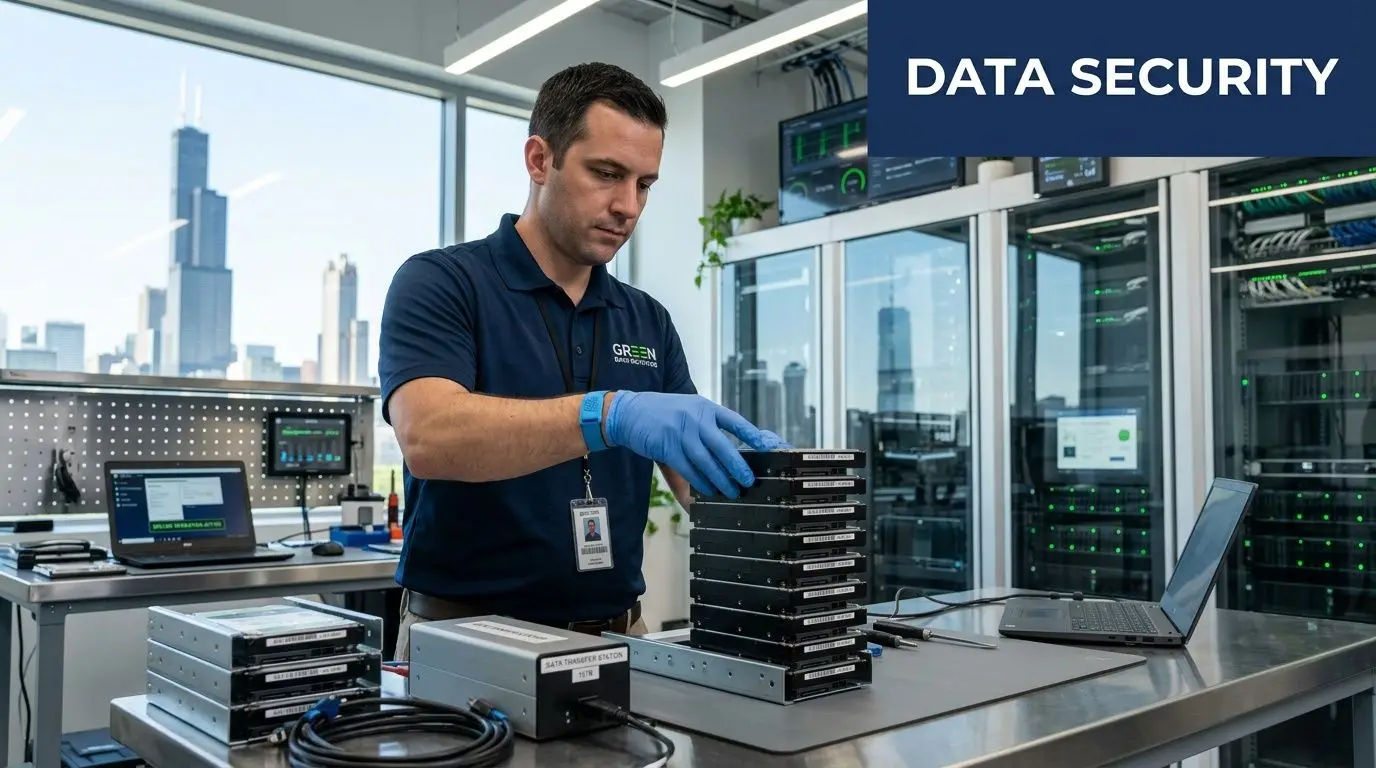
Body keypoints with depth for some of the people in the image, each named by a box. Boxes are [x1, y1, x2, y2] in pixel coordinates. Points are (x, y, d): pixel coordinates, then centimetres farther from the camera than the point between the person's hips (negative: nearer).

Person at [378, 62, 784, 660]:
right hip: (466, 636, -5)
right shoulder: (439, 284, -5)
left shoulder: (648, 322, 10)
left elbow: (697, 482, 6)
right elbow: (428, 434, -23)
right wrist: (610, 414, -34)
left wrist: (755, 473, -15)